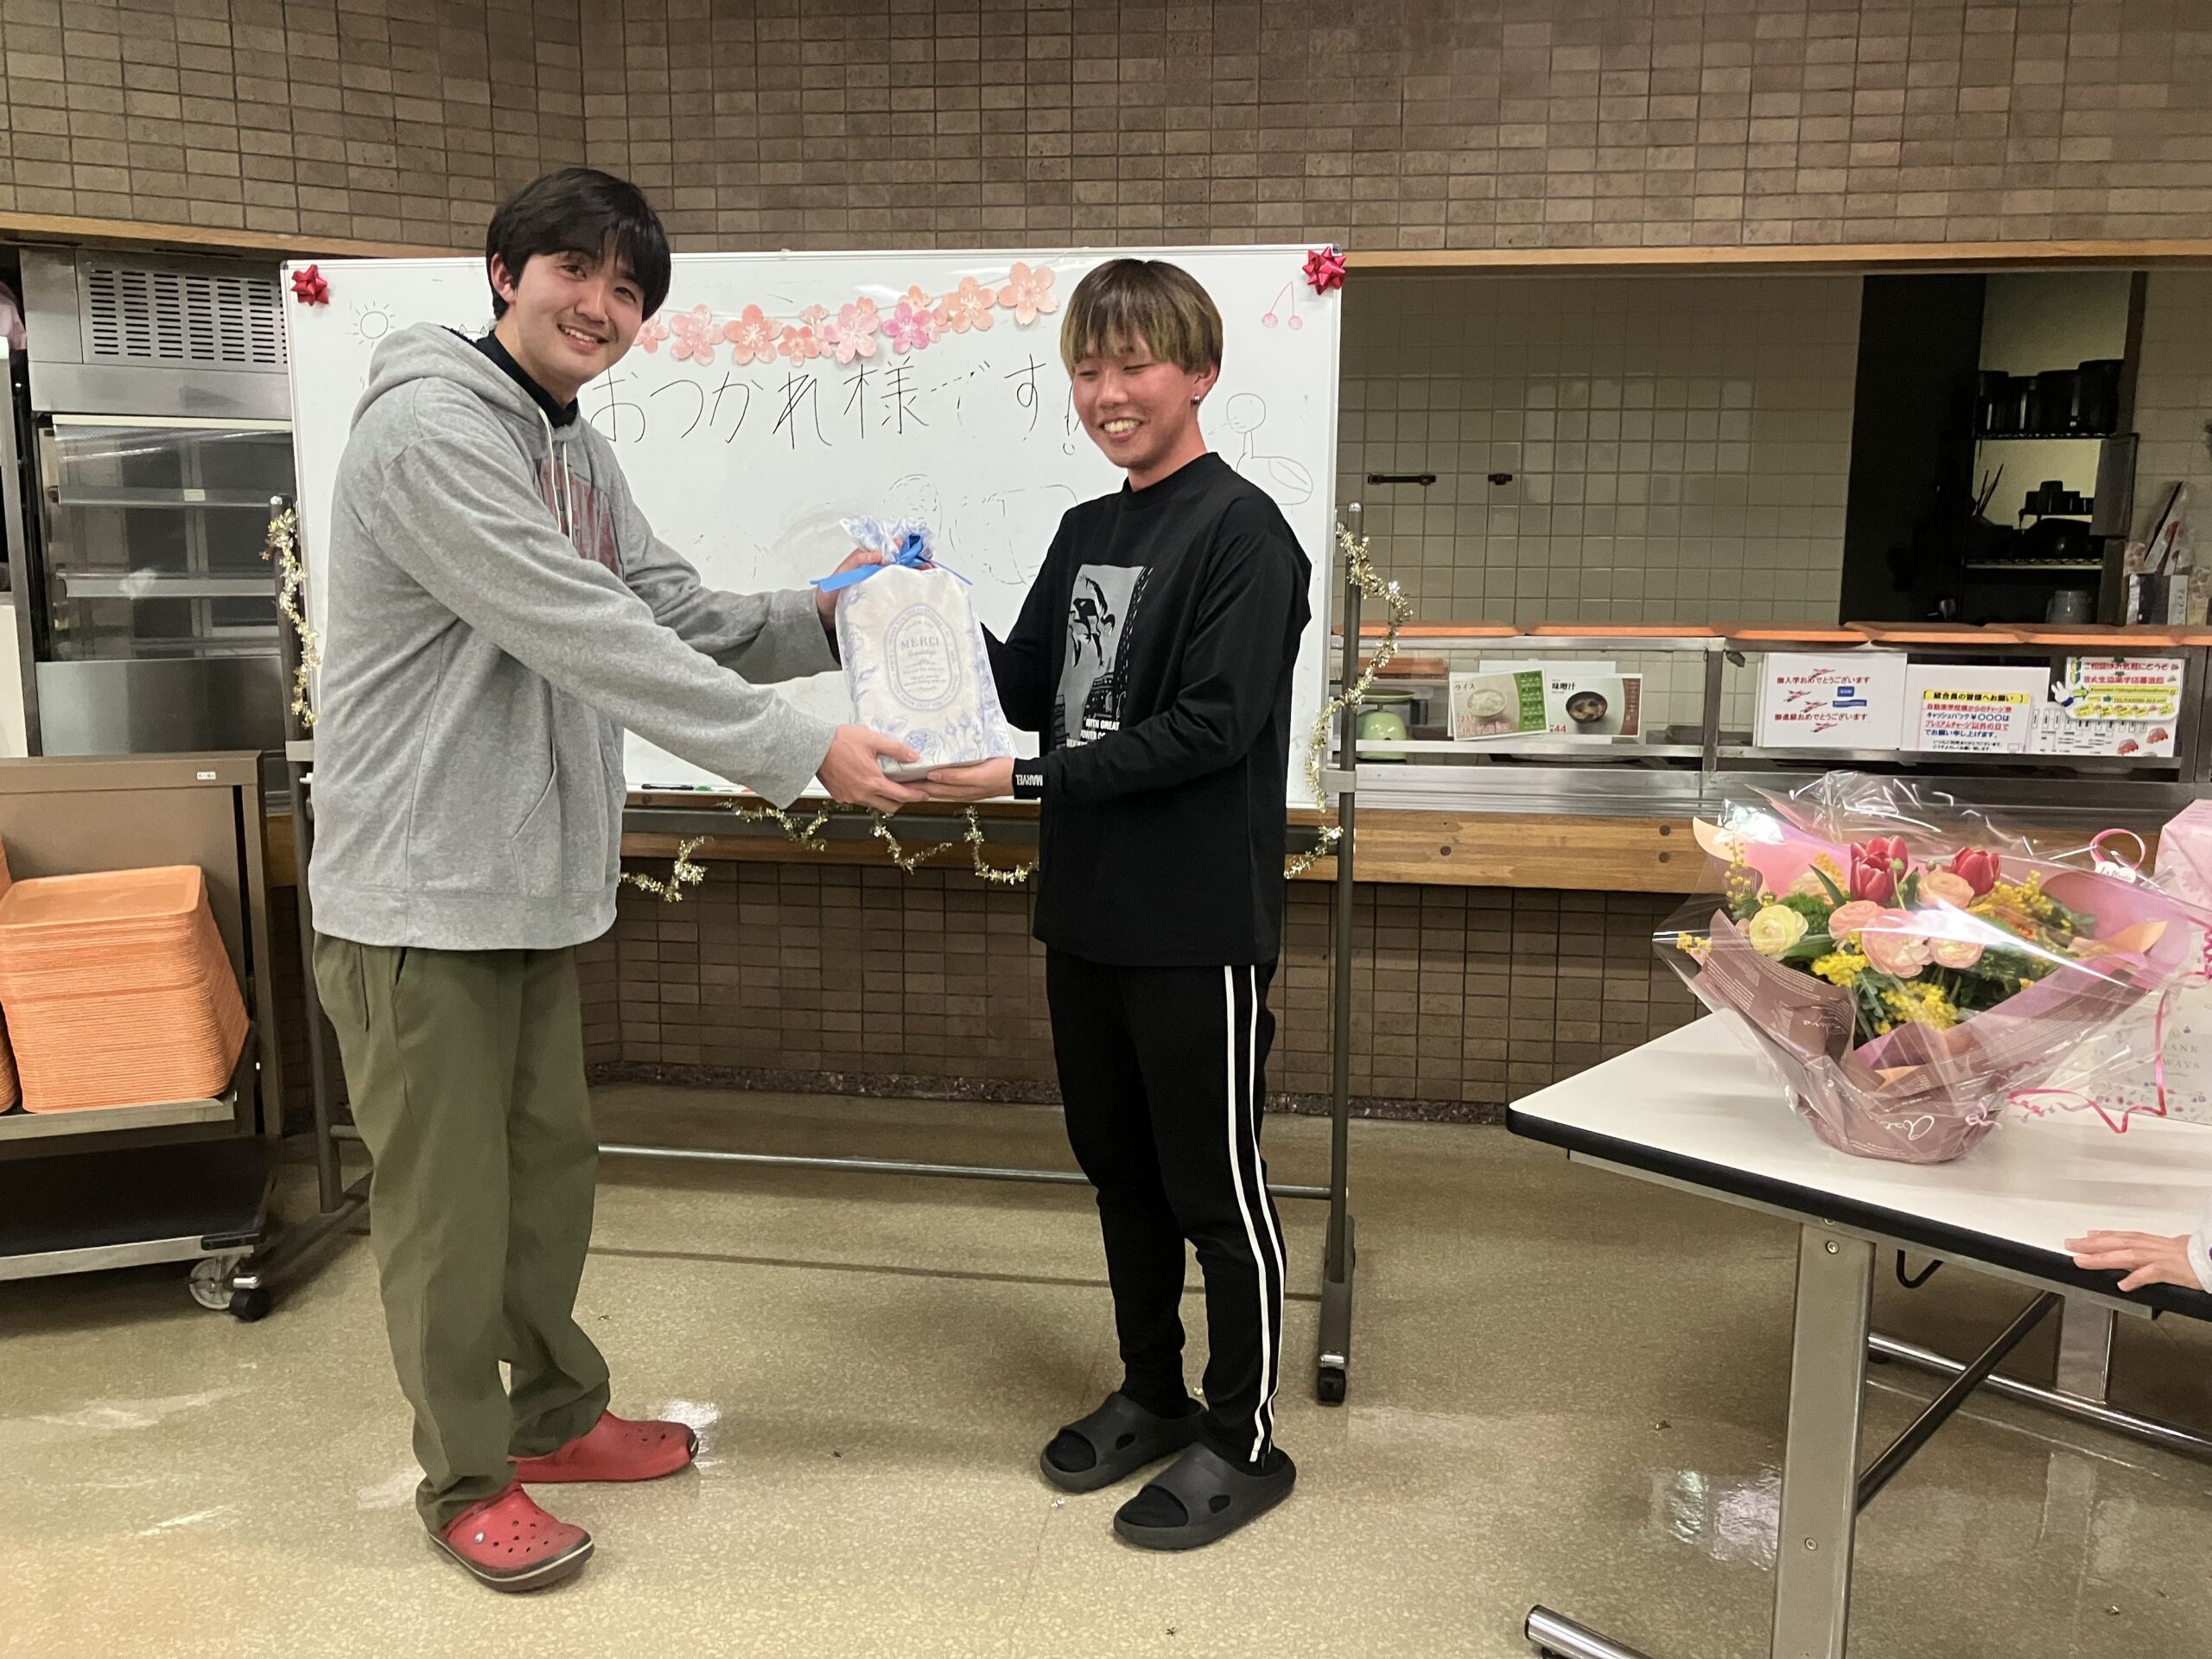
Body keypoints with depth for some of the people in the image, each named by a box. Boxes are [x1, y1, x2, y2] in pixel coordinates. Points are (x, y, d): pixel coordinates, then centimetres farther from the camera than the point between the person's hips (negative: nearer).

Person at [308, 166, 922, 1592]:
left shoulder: (580, 455, 13)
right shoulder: (431, 429, -17)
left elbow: (676, 617, 11)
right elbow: (590, 641, -25)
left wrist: (817, 621, -7)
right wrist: (798, 750, -25)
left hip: (537, 881, 9)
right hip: (423, 889, -9)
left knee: (550, 1165, 19)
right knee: (450, 1201, 4)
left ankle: (558, 1412, 36)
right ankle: (468, 1478, 22)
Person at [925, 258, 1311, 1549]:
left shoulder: (1241, 532, -12)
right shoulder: (1088, 532, 13)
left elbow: (1211, 728, -20)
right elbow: (1033, 691, 13)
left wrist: (1027, 779, -21)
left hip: (1201, 922, -8)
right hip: (1090, 909, 8)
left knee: (1216, 1184, 5)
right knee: (1117, 1162, 18)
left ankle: (1245, 1442, 22)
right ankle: (1153, 1393, 36)